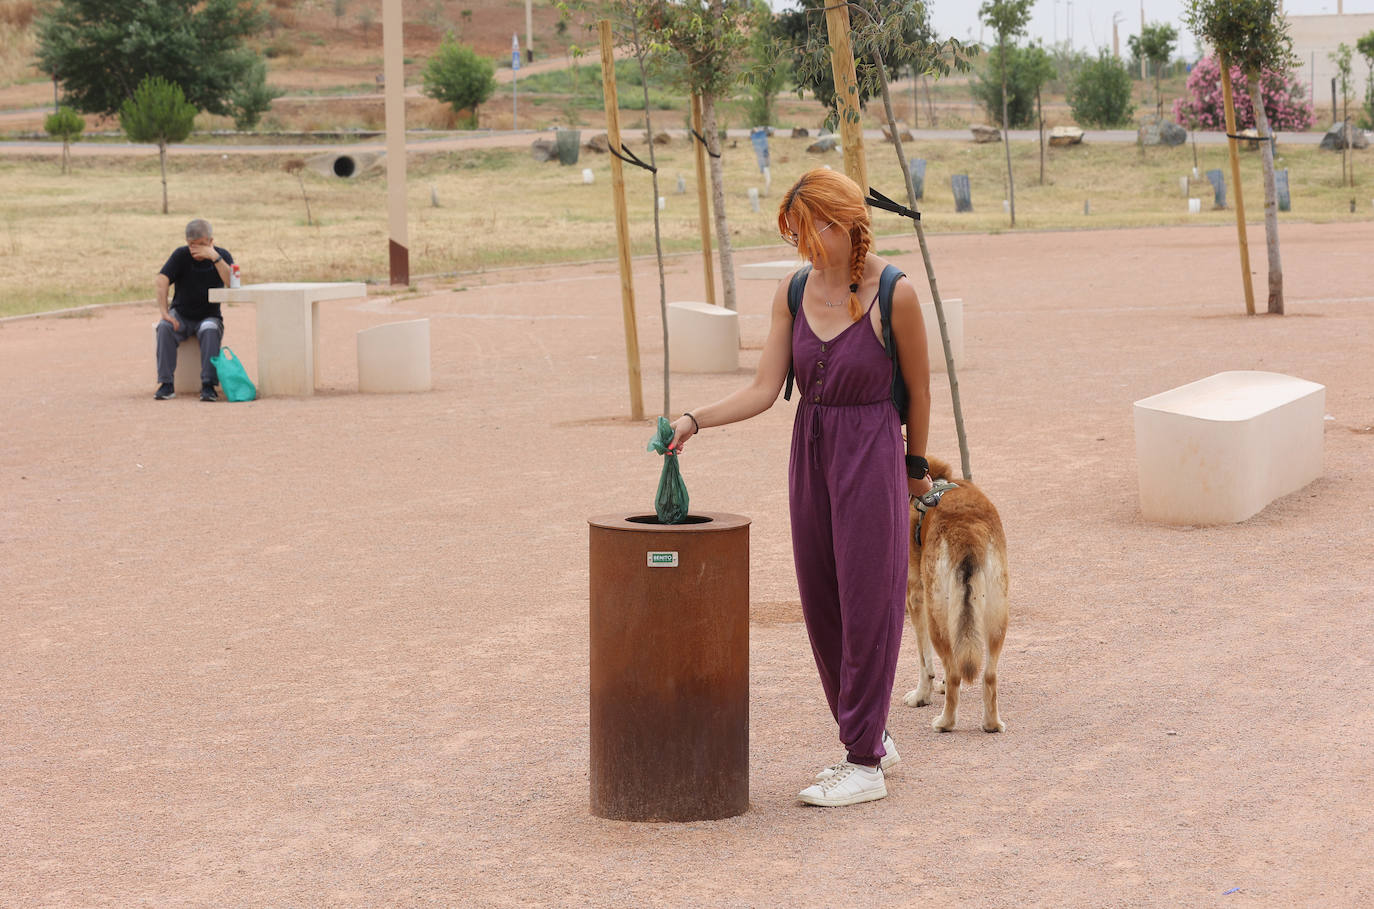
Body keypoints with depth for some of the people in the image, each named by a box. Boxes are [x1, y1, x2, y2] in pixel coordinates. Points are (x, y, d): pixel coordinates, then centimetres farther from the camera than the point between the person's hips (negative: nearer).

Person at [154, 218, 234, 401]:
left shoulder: (222, 255, -4)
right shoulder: (181, 255, -6)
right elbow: (162, 280, -19)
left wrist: (214, 257, -28)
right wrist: (164, 312, -30)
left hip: (209, 316, -1)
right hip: (181, 315, 1)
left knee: (210, 330, -35)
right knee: (164, 328, -31)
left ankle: (208, 385, -36)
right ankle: (166, 384, -30)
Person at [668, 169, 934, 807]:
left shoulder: (894, 295, -14)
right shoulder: (793, 294, 1)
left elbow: (918, 389, -1)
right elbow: (764, 389, 0)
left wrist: (916, 466, 9)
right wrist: (695, 420, -13)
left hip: (872, 453, -6)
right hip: (810, 450, 6)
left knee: (866, 602, -2)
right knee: (821, 603, 10)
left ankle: (865, 763, 4)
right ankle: (869, 737, 26)